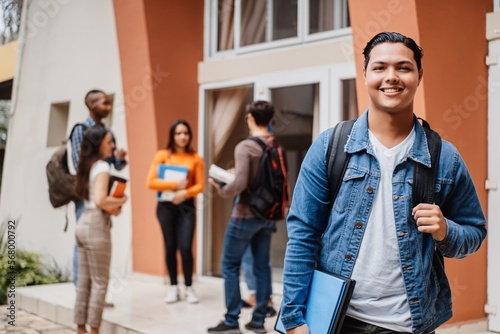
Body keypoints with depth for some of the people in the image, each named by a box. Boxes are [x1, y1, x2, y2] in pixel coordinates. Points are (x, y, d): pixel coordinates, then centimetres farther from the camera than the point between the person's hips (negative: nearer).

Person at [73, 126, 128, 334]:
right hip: (97, 225, -9)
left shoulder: (86, 165, 14)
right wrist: (121, 201, -8)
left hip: (83, 223, 9)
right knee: (100, 281, -1)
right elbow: (100, 200, -24)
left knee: (84, 280, 11)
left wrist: (112, 206, 10)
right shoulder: (102, 166, -13)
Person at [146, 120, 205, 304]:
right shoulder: (162, 155, -1)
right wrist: (174, 185, -15)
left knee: (185, 247, -7)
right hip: (165, 205, 0)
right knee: (170, 246, 7)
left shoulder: (195, 158, 1)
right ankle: (173, 287, 19)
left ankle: (189, 287, 9)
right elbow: (151, 182, -7)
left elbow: (200, 185, 1)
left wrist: (185, 193, -16)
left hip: (186, 205, 0)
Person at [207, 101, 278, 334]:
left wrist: (221, 190, -7)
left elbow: (240, 184, -24)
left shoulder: (245, 147, -16)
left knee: (230, 265, 5)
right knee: (262, 266, 11)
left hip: (246, 214, -6)